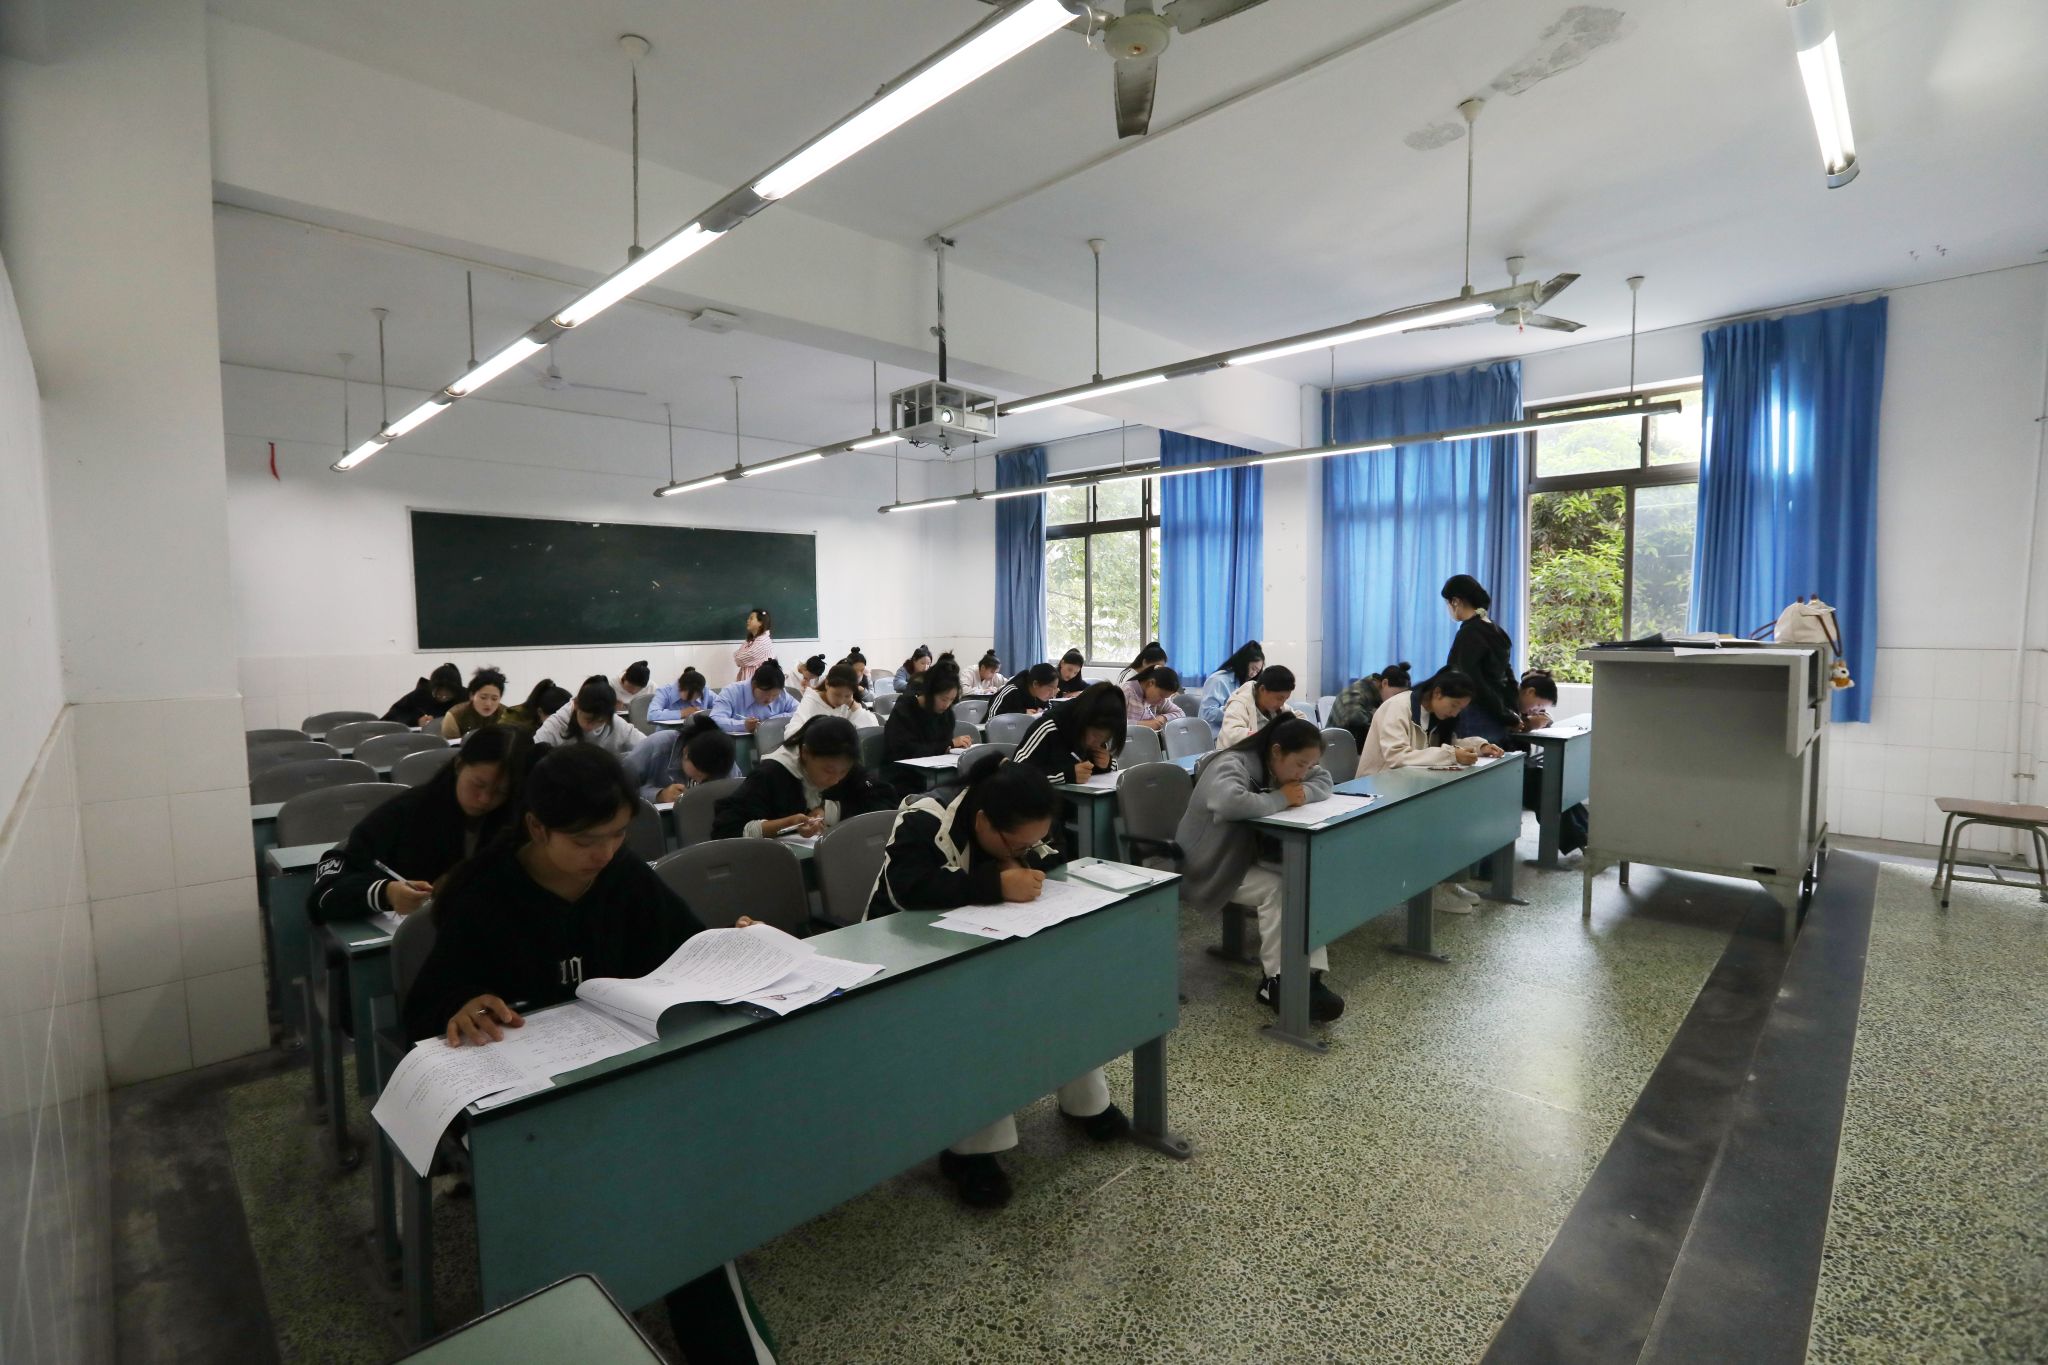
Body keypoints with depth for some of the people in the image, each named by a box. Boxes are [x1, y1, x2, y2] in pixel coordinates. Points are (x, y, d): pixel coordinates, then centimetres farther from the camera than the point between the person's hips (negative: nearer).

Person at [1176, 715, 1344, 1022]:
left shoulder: (1278, 765, 1)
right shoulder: (1231, 765, -27)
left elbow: (1324, 781, 11)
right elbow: (1230, 802, -48)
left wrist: (1302, 792, -14)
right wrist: (1281, 798, -31)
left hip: (1248, 856, 8)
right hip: (1211, 867, -8)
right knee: (1276, 888, -29)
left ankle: (1309, 977, -17)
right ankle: (1277, 982, -15)